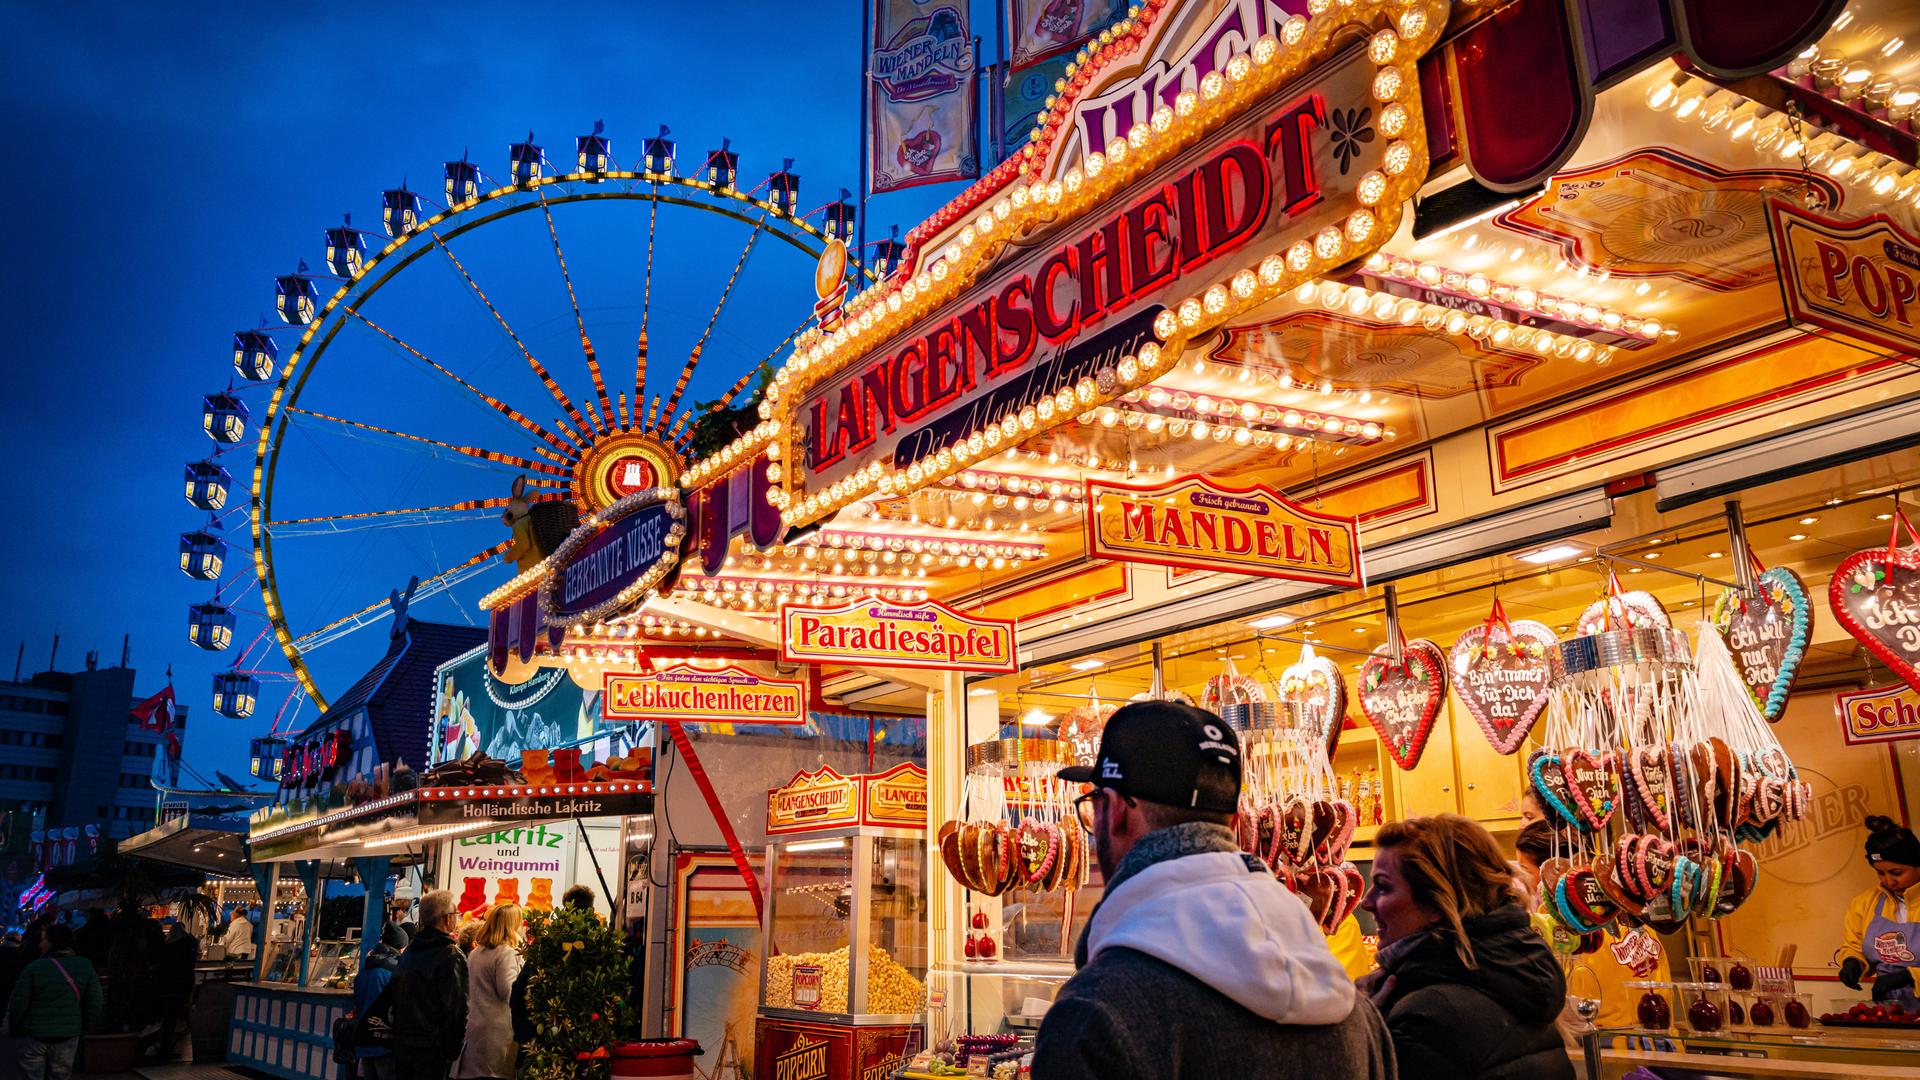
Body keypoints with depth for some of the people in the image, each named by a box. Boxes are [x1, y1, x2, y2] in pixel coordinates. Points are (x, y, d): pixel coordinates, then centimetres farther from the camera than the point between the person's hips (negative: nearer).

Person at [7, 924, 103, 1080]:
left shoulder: (34, 968, -12)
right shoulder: (85, 966, -5)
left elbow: (18, 1003, -10)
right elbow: (95, 1002, -4)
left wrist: (14, 1028, 9)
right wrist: (83, 1029, 10)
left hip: (34, 1036, -2)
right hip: (67, 1037, 2)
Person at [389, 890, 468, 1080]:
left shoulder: (408, 951, 10)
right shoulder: (451, 956, -15)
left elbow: (393, 995, 16)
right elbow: (456, 1009, -19)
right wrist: (453, 1051, -11)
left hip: (402, 1043, 7)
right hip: (431, 1049, -7)